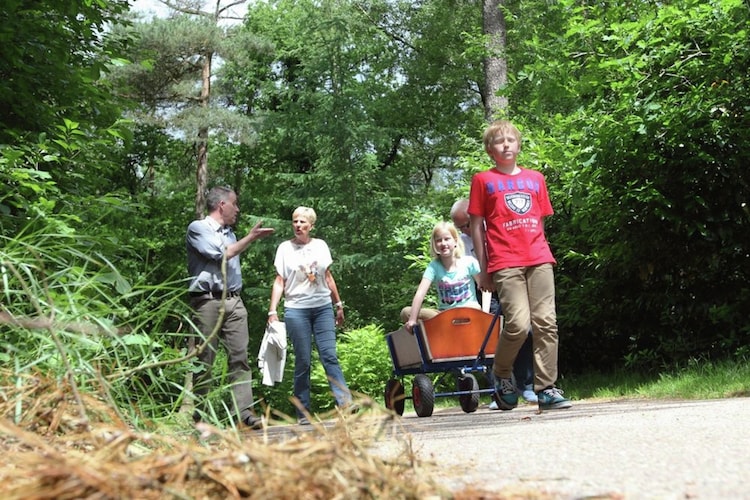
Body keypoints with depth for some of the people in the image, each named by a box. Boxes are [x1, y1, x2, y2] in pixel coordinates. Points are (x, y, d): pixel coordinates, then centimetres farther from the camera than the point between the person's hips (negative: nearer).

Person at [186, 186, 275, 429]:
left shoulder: (229, 233, 22)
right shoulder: (198, 228, 0)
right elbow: (221, 255, -9)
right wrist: (250, 237, -4)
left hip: (234, 300, 6)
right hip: (207, 300, -6)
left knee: (240, 356, -5)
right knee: (204, 360, -2)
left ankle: (244, 411, -9)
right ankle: (199, 415, 4)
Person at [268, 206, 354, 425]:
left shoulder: (320, 246, 10)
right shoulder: (285, 248, 4)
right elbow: (279, 282, 2)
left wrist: (338, 305, 17)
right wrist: (272, 311, -6)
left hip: (323, 308, 2)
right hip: (296, 310, -2)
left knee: (330, 356, -8)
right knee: (303, 361, -1)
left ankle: (345, 402, -15)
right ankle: (303, 413, 4)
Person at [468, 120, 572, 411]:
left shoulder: (536, 179, 19)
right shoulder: (483, 180, 9)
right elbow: (477, 226, 7)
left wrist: (541, 251, 14)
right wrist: (483, 269, 3)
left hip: (539, 260, 4)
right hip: (505, 263, -4)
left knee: (546, 322, -3)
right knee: (518, 324, -15)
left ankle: (546, 388, 1)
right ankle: (501, 376, 10)